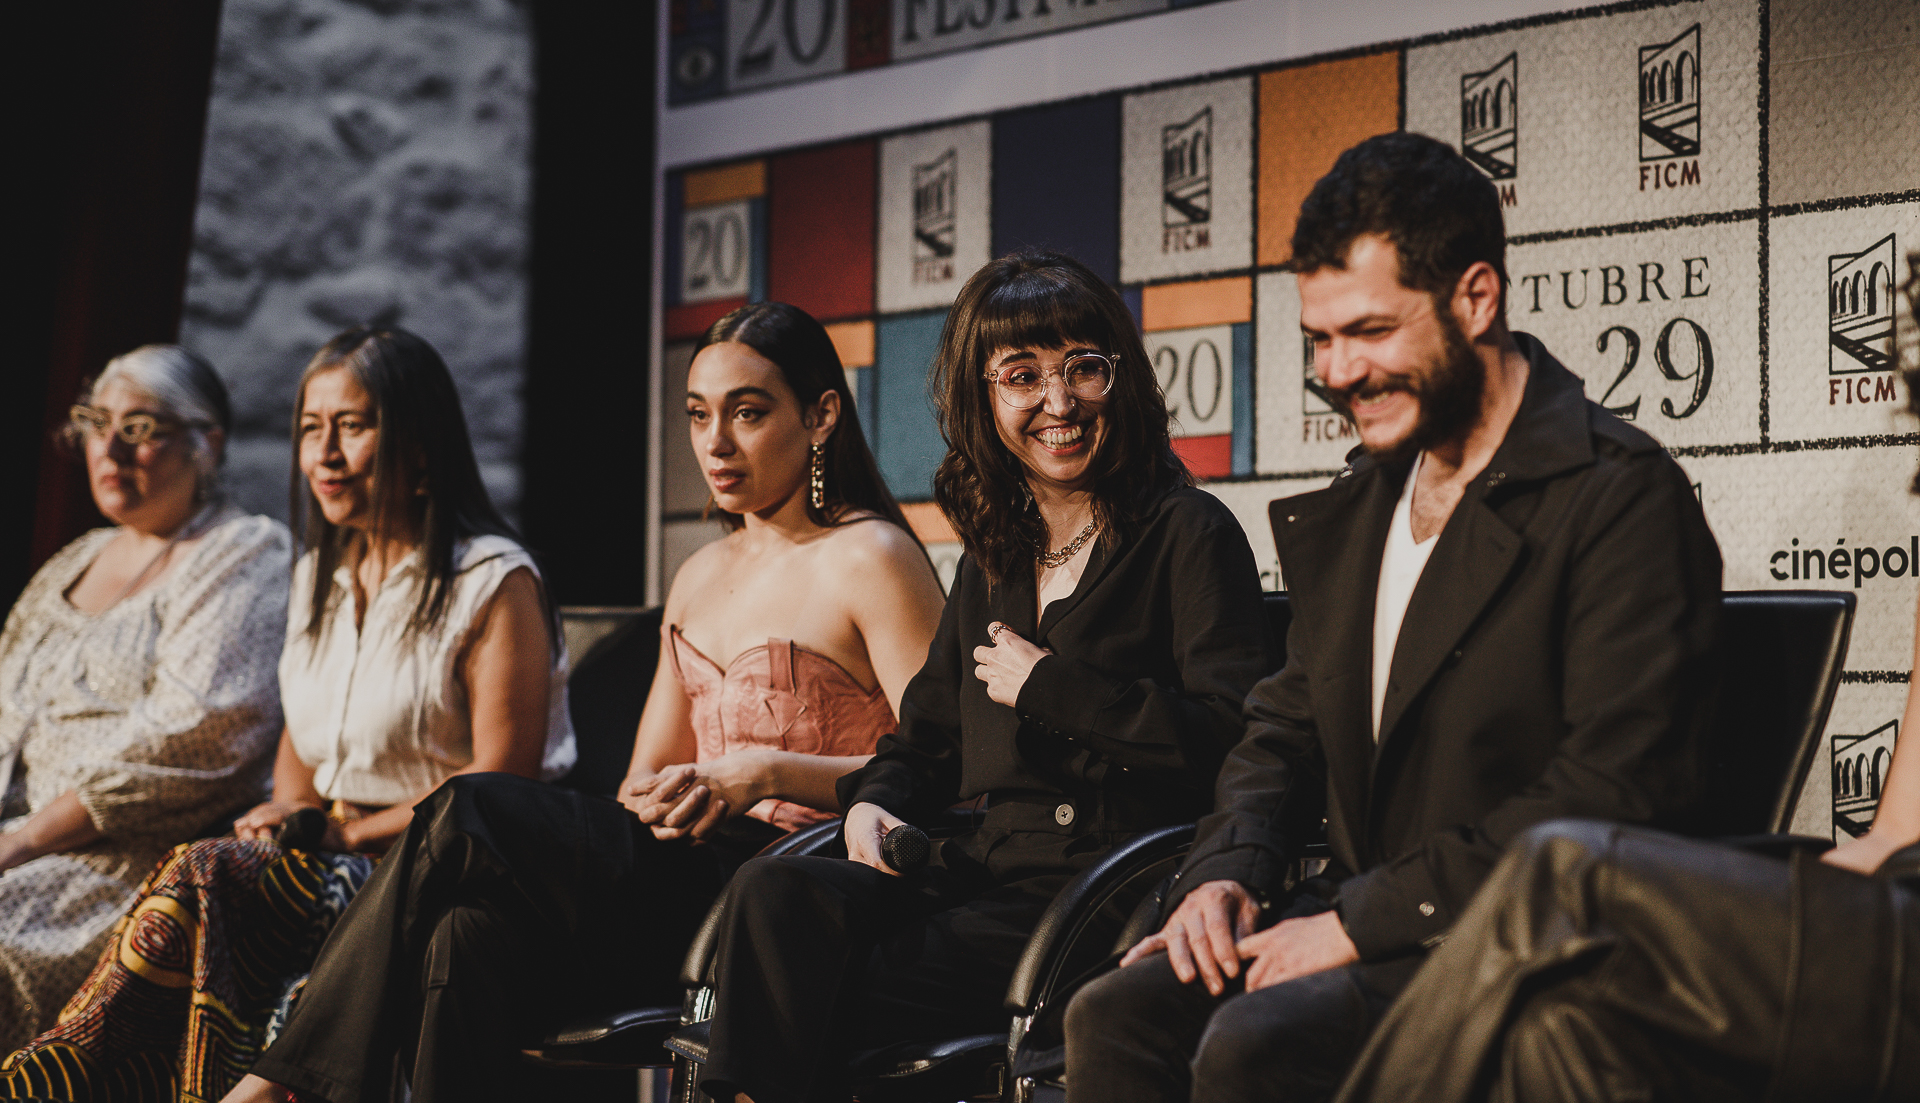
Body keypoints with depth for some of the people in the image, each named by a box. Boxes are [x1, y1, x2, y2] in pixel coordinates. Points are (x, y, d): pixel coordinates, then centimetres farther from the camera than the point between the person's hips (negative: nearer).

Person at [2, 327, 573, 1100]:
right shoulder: (318, 576, 18)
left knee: (205, 879, -27)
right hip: (333, 864, 6)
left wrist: (356, 829, -15)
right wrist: (298, 813, 4)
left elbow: (501, 782, -12)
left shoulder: (493, 584, -6)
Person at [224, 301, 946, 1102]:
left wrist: (765, 772, -21)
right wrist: (653, 802, 0)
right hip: (680, 888, 7)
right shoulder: (699, 578, 24)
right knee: (469, 940, -27)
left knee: (471, 816, -23)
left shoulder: (871, 559, 0)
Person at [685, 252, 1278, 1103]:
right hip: (984, 867, 6)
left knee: (834, 992, -25)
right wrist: (874, 802, 5)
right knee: (776, 893, -24)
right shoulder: (993, 554, 22)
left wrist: (1051, 689, -7)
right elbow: (930, 731, 28)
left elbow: (1235, 738, -12)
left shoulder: (1190, 536, 1)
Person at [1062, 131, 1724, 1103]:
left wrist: (1361, 920, -19)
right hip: (1373, 931, 7)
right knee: (1115, 1014, -18)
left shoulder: (1622, 495, -11)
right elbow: (1287, 729, 21)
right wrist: (1225, 873, -1)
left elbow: (1613, 793, -19)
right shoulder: (1352, 507, 15)